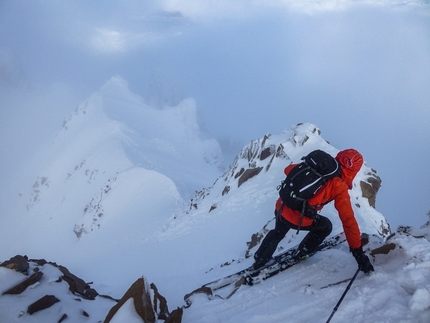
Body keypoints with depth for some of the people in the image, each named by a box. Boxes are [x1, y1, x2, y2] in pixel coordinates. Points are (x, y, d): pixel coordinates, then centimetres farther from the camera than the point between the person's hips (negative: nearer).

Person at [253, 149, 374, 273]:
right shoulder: (339, 187, -12)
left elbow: (288, 169, 17)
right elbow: (348, 220, -13)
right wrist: (358, 251, -8)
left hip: (280, 208, 5)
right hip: (299, 220, -5)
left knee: (278, 232, 38)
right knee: (326, 226, 26)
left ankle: (259, 259, 51)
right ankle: (301, 253, 38)